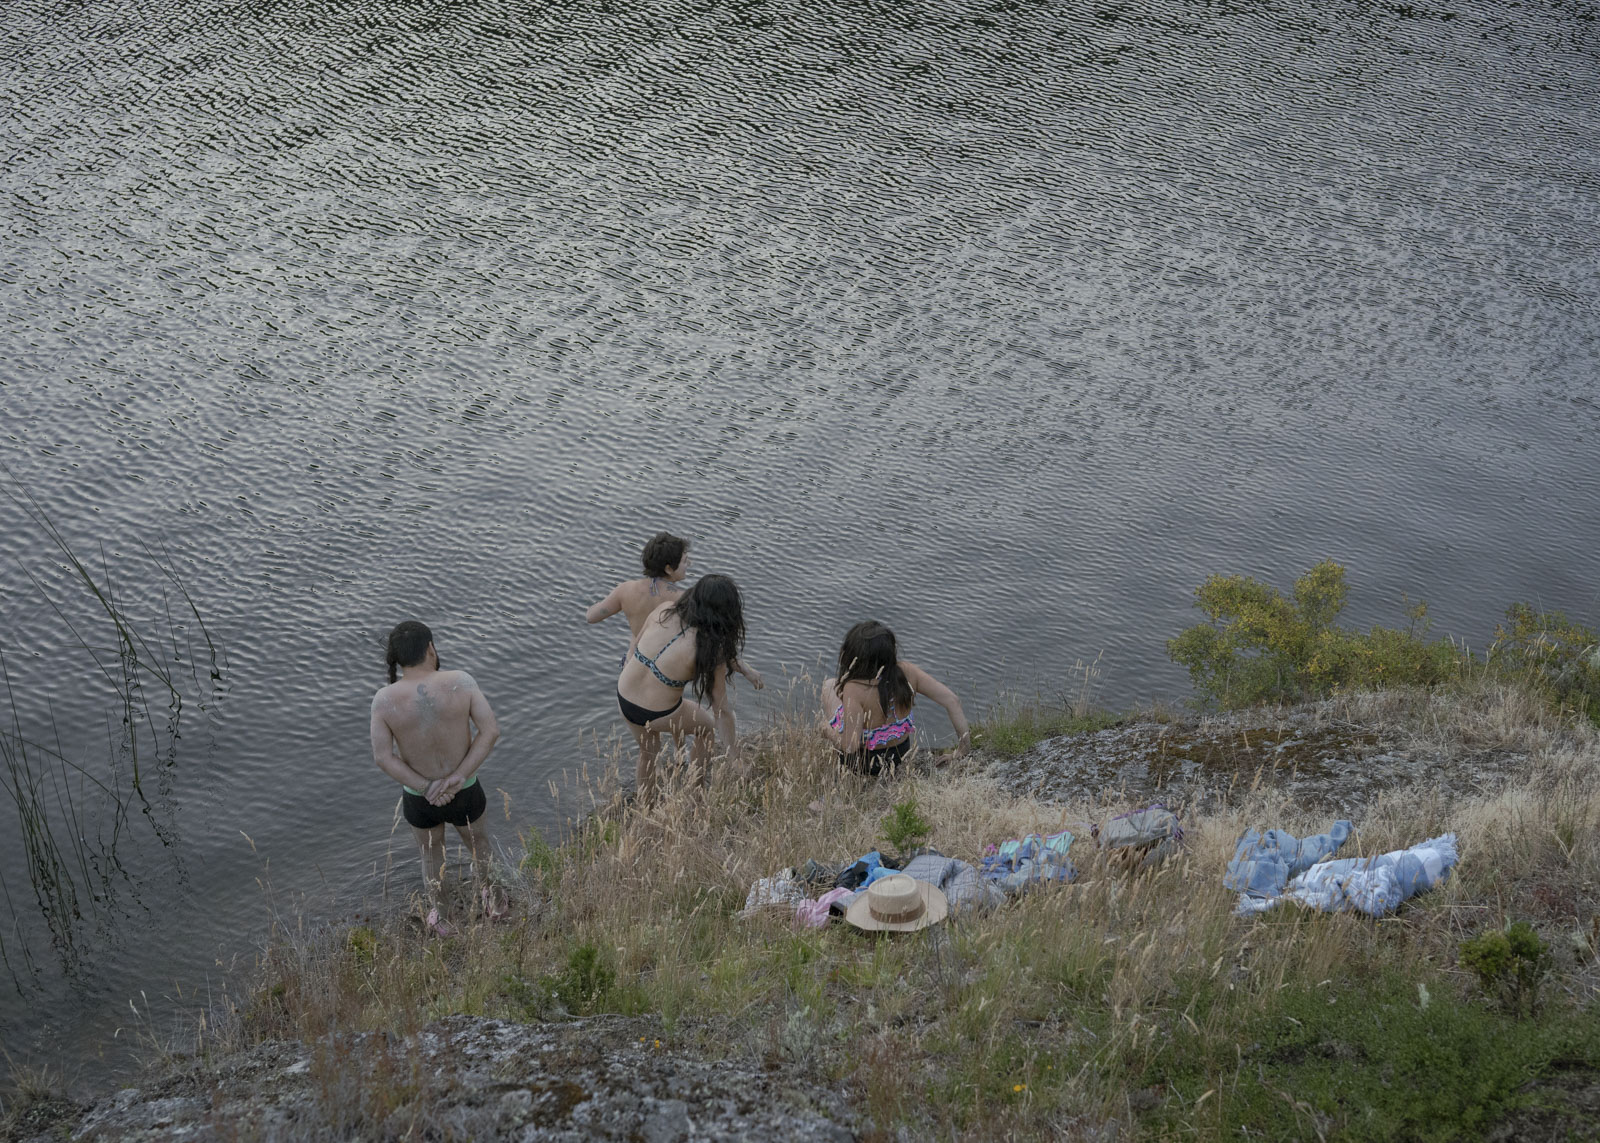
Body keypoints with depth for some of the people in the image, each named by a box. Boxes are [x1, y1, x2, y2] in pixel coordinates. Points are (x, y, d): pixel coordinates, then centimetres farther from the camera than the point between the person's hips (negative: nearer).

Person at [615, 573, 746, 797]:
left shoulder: (664, 611, -14)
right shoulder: (712, 652, -24)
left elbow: (634, 647, 2)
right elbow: (722, 710, -15)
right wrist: (734, 759, -5)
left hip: (624, 697, 4)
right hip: (658, 715, -4)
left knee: (648, 750, 33)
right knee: (706, 726, 28)